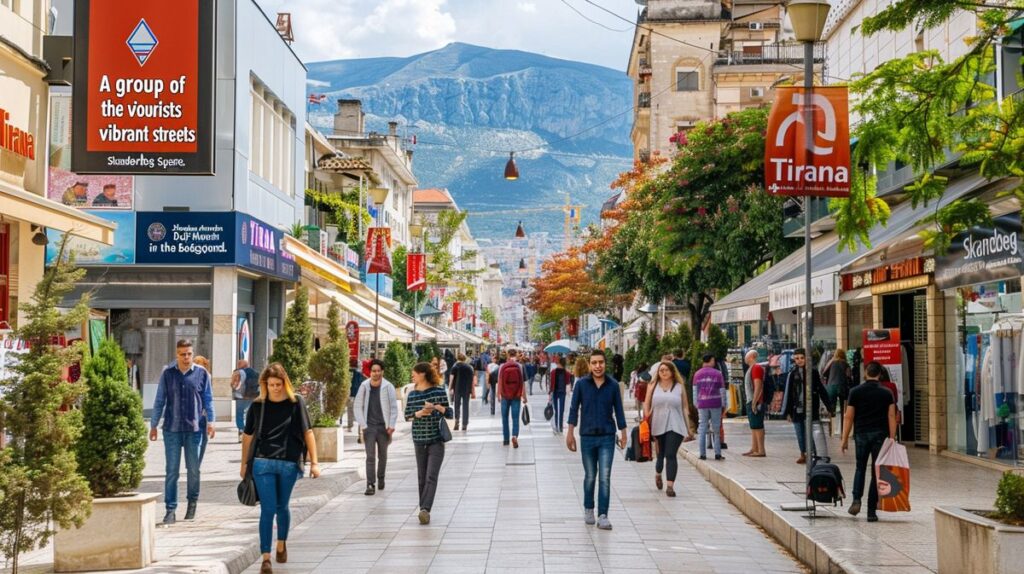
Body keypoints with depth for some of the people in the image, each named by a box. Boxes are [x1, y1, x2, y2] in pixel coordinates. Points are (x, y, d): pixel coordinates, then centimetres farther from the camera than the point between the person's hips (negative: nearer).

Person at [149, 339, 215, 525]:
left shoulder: (202, 374, 2)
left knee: (193, 470, 9)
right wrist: (153, 425, 8)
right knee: (171, 471, 1)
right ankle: (170, 509, 5)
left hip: (194, 429, 0)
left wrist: (210, 421, -4)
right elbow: (159, 401, 8)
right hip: (172, 429, 0)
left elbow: (208, 400, 6)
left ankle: (192, 503, 27)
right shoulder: (168, 374, 4)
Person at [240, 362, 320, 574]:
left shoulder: (295, 403, -2)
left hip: (289, 464, 0)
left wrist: (314, 462, -4)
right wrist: (244, 464, 16)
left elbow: (307, 433, 0)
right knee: (268, 509, -5)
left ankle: (282, 544, 39)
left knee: (282, 507, 15)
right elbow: (248, 436, 11)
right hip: (263, 463, 0)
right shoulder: (258, 406, 1)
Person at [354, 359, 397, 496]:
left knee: (382, 456, 14)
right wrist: (362, 425, -4)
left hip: (383, 427, 0)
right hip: (369, 427, 0)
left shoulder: (388, 387, -5)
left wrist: (391, 426, -7)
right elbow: (357, 406, 2)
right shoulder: (364, 387, -2)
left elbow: (394, 407, -1)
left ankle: (381, 479, 32)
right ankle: (370, 485, -8)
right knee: (370, 456, -6)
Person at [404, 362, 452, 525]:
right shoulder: (412, 394, 6)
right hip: (419, 439, 4)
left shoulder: (439, 391, -3)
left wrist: (437, 407, -16)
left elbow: (449, 414, 1)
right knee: (422, 476, 8)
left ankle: (425, 509, -21)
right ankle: (424, 510, 18)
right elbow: (407, 416, 5)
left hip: (436, 439, -4)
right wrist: (419, 413, -13)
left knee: (431, 476, -13)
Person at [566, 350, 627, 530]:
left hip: (607, 437, 0)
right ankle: (588, 509, 30)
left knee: (605, 477, -5)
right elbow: (574, 408, 1)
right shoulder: (581, 384, -3)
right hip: (587, 436, 0)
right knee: (590, 476, 12)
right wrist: (570, 433, -2)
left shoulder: (613, 385, -2)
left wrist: (623, 433, 5)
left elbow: (618, 410, 5)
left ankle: (603, 516, -3)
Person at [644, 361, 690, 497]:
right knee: (661, 453, 13)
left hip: (675, 426, -1)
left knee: (671, 455, -11)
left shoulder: (680, 387, 6)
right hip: (658, 426, 2)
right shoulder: (653, 386, 8)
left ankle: (670, 485, -13)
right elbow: (646, 404, 10)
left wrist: (687, 425, 4)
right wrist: (646, 417, -3)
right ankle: (658, 474, 43)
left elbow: (685, 406, 8)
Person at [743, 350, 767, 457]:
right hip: (750, 401, 11)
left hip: (755, 402, -11)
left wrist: (754, 402, -23)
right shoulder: (751, 368, 19)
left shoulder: (756, 368, -13)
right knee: (753, 426, 13)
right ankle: (754, 449, 18)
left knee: (757, 426, -10)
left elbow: (758, 386, -21)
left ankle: (761, 450, -9)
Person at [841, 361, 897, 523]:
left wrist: (845, 439, 4)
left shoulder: (855, 392, 1)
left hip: (861, 434, 0)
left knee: (860, 468, 18)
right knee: (876, 472, 4)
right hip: (880, 435, 0)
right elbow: (891, 416, -4)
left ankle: (856, 499, -3)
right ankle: (872, 511, 4)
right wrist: (892, 439, -2)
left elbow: (848, 416, -1)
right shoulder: (886, 393, 2)